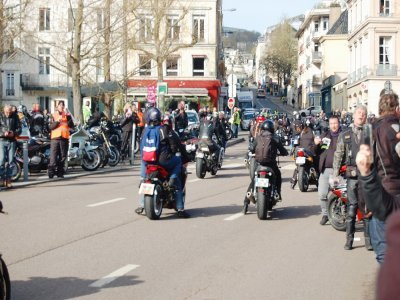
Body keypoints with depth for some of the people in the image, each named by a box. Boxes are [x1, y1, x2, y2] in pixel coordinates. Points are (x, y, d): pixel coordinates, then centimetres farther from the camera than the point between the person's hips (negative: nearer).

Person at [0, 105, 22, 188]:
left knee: (10, 161, 1)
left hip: (12, 141, 2)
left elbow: (19, 128, 7)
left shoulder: (15, 117, 6)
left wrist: (14, 133, -13)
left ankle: (8, 180, 6)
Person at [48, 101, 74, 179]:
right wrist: (57, 121, -16)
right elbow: (51, 127, -3)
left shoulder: (67, 115, 13)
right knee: (53, 156, -9)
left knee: (62, 156, 4)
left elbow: (71, 126, -1)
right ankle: (51, 172, -10)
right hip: (55, 138, -2)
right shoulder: (53, 115, 9)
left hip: (64, 137, 2)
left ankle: (60, 172, 10)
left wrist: (68, 116, -12)